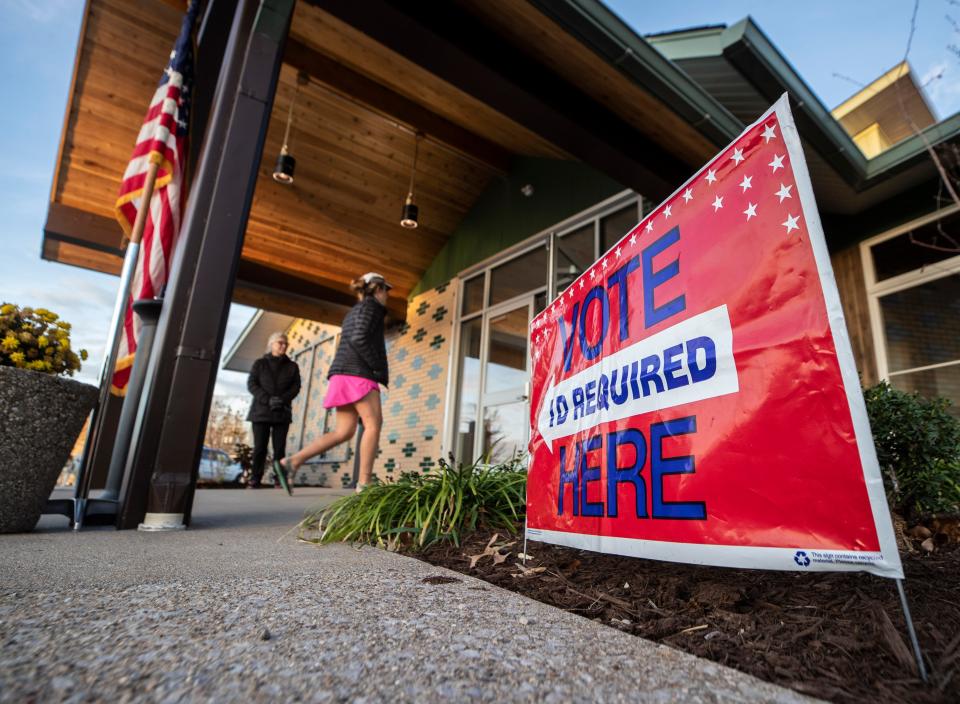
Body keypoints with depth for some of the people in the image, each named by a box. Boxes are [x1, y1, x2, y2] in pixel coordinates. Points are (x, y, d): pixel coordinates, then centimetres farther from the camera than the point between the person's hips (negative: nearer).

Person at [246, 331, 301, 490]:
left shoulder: (292, 366, 11)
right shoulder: (260, 363, 9)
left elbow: (296, 387, 3)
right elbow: (251, 384, 0)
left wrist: (282, 399, -15)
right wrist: (268, 400, -15)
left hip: (282, 412, 1)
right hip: (261, 410, 0)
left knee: (280, 447, -5)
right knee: (260, 447, -4)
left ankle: (280, 480, -2)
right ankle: (254, 480, 3)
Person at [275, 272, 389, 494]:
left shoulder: (353, 313, 30)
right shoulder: (371, 305, 1)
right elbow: (359, 338, -15)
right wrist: (379, 369, -12)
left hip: (345, 374, 9)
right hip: (358, 372, -9)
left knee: (344, 431, 3)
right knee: (373, 424, -10)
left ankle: (291, 462, -3)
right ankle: (364, 483, -14)